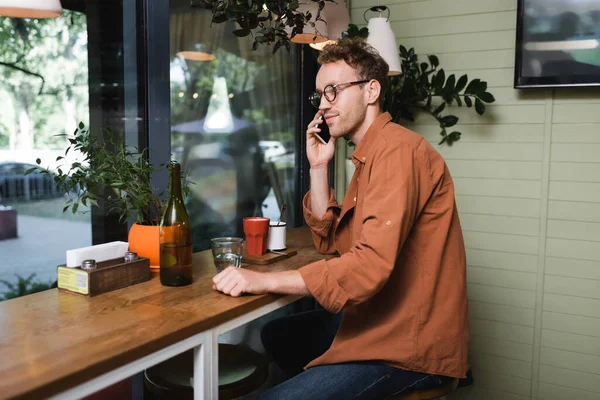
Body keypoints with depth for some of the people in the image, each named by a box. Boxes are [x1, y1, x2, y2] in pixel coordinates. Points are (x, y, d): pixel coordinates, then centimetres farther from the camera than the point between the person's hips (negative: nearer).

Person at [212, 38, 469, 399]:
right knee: (277, 335, 22)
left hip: (412, 345, -10)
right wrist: (318, 166, 1)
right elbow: (332, 240, 10)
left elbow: (372, 263, -31)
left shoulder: (398, 150, -21)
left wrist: (263, 280, -29)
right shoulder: (369, 154, 12)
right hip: (381, 320, 10)